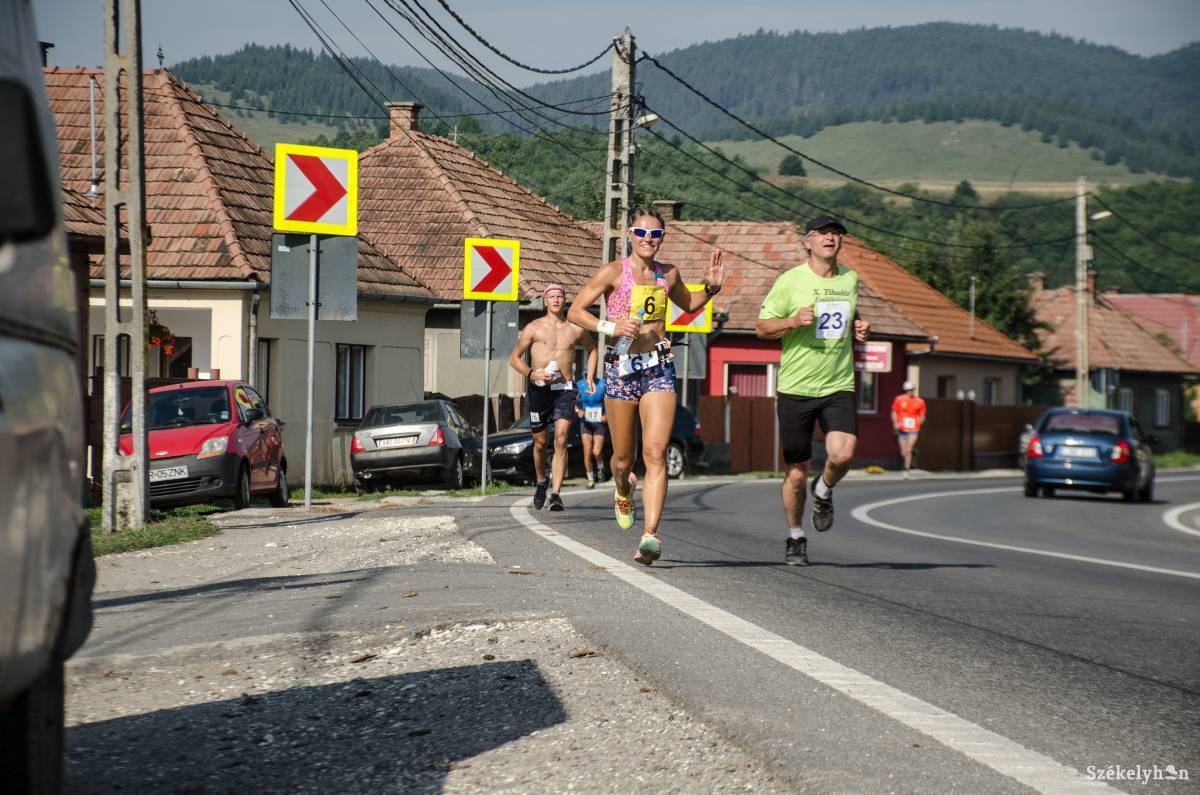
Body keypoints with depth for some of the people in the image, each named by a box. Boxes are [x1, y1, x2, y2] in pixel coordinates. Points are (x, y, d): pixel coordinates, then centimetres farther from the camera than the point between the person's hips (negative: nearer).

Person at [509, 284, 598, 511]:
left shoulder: (575, 329, 7)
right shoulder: (534, 328, 1)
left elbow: (592, 348, 27)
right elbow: (514, 358, 4)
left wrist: (590, 375, 15)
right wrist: (531, 374, -14)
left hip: (565, 389, 0)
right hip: (539, 389, 0)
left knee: (561, 440, -15)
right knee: (540, 442, 10)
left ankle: (555, 494, -18)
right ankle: (541, 482, 38)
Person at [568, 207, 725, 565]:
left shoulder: (669, 274, 10)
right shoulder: (614, 272, -2)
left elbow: (689, 304, 31)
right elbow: (575, 312, -2)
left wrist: (711, 288, 12)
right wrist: (611, 326, -17)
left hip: (658, 367, 2)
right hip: (621, 367, -2)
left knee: (656, 452, -14)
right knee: (624, 457, 8)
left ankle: (650, 535, -20)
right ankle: (623, 489, 45)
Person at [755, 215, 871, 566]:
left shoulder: (850, 279, 9)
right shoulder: (791, 280, -4)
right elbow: (762, 327, -1)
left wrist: (860, 330, 5)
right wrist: (793, 321, -18)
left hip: (839, 386, 2)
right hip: (795, 388, -2)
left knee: (843, 455, -20)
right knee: (797, 473, 3)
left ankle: (824, 490, 15)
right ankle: (795, 538, 24)